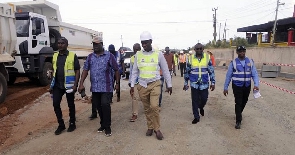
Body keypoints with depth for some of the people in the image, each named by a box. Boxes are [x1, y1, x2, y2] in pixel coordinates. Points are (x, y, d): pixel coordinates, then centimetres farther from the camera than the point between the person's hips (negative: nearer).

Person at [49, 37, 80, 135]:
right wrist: (52, 85, 11)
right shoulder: (55, 56, 10)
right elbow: (54, 71, 15)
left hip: (69, 85, -4)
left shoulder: (72, 56, -6)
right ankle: (61, 125, 16)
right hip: (57, 85, 5)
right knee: (56, 104, 1)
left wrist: (75, 85, -15)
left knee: (71, 105, 8)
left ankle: (72, 123, 24)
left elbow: (77, 71, -7)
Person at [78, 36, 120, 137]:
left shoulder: (109, 56, -2)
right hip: (95, 87, 5)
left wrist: (117, 83, -1)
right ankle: (103, 124, 29)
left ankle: (107, 127, 4)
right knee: (98, 106, 11)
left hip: (106, 87, -4)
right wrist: (81, 83, -2)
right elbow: (85, 70, 7)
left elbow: (116, 70, 0)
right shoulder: (90, 57, 10)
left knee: (105, 105, -12)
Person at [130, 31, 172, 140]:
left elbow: (165, 70, 4)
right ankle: (150, 127, 27)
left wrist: (169, 85, 5)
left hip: (155, 84, -2)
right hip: (142, 85, 3)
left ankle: (157, 128, 5)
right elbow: (135, 71, 9)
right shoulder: (138, 55, 4)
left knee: (154, 106, -14)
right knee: (147, 108, 10)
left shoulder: (158, 54, -2)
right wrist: (132, 85, 5)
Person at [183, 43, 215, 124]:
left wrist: (213, 82, -1)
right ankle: (196, 117, 20)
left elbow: (211, 71, 2)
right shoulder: (191, 58, -2)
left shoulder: (207, 58, -2)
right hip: (194, 84, 0)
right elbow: (187, 72, 6)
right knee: (195, 101, 4)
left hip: (204, 84, 0)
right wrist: (185, 83, 7)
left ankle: (201, 107, 41)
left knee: (204, 99, 6)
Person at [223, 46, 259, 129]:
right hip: (237, 86, -3)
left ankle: (239, 113, 45)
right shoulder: (233, 63, -5)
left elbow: (255, 74, -2)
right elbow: (228, 76, -3)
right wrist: (225, 88, -3)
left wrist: (256, 84, -18)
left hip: (247, 86, 3)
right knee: (238, 103, -5)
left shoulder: (250, 62, 1)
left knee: (244, 102, 17)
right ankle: (238, 121, 4)